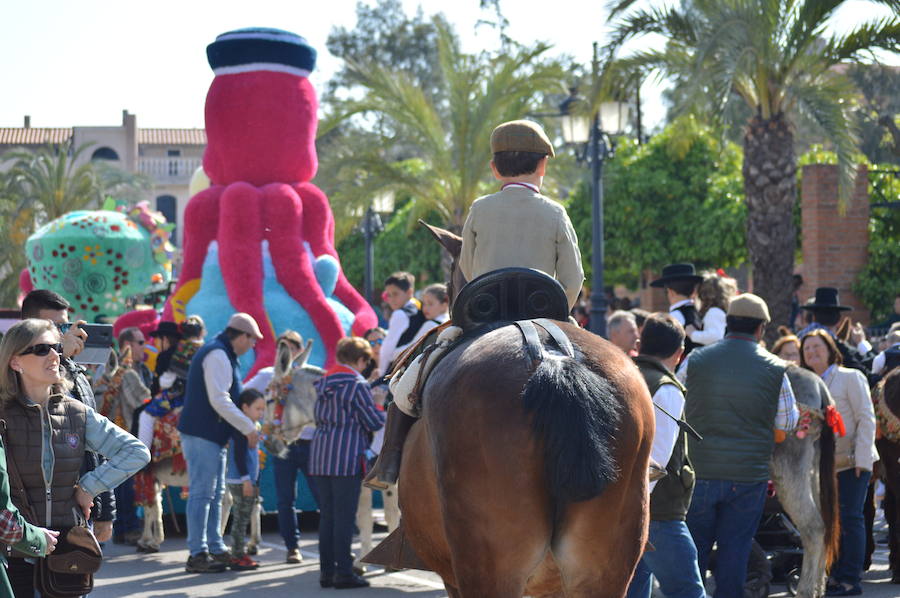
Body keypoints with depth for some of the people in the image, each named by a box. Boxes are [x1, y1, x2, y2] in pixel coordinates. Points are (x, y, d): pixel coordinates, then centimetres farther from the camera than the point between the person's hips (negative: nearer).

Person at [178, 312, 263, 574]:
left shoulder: (221, 354, 19)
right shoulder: (218, 356, -15)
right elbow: (219, 400, -23)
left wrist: (248, 425, 16)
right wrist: (249, 427, -19)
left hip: (211, 435, 11)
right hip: (202, 434, -11)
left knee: (214, 494, 14)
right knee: (202, 493, -9)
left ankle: (215, 549, 19)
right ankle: (197, 555, -8)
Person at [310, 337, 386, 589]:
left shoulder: (325, 382, 13)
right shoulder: (357, 384, -9)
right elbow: (372, 421, -6)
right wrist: (388, 414, 13)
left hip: (320, 457, 7)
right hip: (346, 458, -7)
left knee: (327, 515, 11)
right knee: (344, 516, -4)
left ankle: (326, 570, 12)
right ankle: (343, 572, -4)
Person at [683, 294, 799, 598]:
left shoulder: (696, 360, -3)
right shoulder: (774, 369, -4)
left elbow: (679, 411, 7)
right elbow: (788, 422, 6)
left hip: (700, 470, 0)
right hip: (749, 474, 0)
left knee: (695, 548, 10)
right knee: (735, 550, 7)